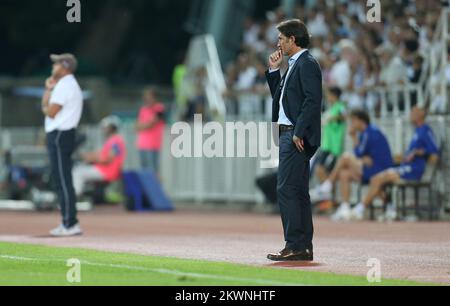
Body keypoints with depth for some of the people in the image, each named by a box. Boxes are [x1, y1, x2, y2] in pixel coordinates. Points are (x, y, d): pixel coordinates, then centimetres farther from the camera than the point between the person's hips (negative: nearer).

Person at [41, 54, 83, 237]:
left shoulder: (64, 85, -12)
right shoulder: (67, 84, 21)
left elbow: (51, 112, -18)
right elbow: (46, 106, 23)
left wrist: (45, 108, 3)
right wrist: (48, 90, 11)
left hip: (60, 135, -11)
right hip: (62, 134, 11)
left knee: (62, 180, -11)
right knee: (61, 180, 13)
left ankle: (70, 224, -14)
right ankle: (68, 223, 16)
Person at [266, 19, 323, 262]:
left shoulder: (307, 64, -11)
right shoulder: (295, 65, 19)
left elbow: (313, 101, -20)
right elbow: (279, 95, 26)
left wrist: (298, 132, -22)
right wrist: (274, 71, 14)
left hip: (297, 136, -10)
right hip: (289, 134, 10)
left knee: (286, 189, -12)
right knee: (298, 192, 10)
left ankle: (294, 246, -12)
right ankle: (304, 248, 13)